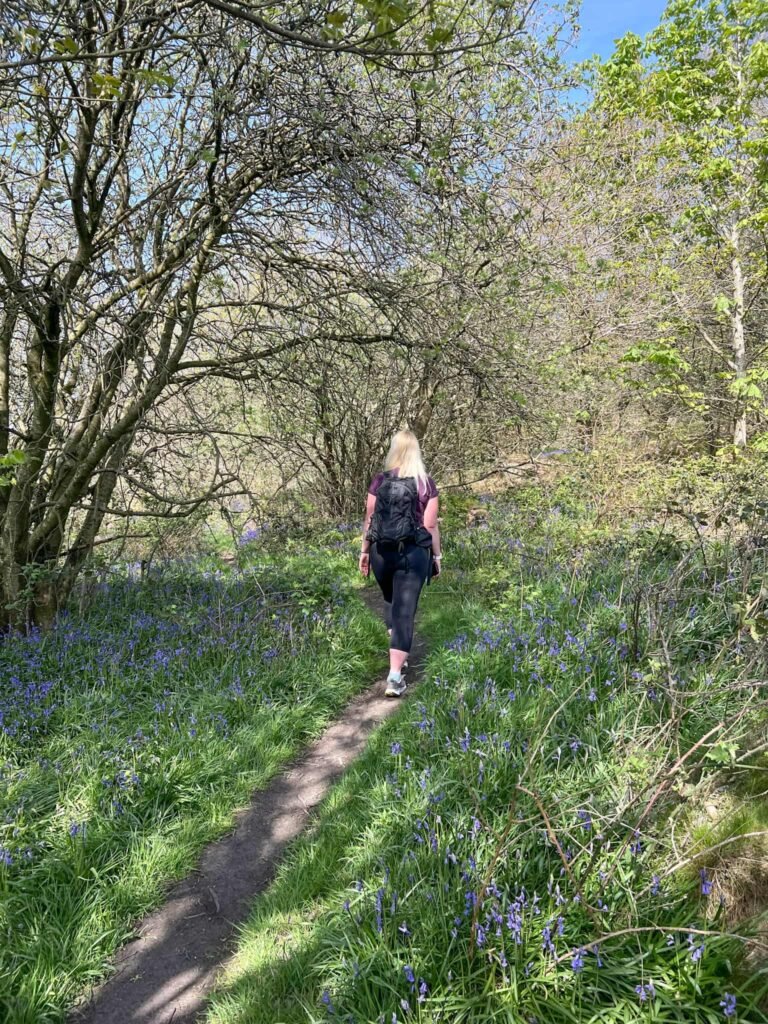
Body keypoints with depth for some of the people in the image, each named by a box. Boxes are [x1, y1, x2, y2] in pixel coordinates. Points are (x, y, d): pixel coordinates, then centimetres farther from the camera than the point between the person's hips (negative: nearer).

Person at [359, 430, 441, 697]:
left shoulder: (379, 481, 1)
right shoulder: (426, 484, -4)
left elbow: (369, 520, 4)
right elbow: (431, 525, -4)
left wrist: (364, 551, 14)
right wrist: (437, 556, 7)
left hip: (382, 552, 2)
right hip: (414, 554, -2)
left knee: (390, 600, 26)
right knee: (405, 610, -2)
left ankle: (397, 653, 31)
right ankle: (394, 676, -7)